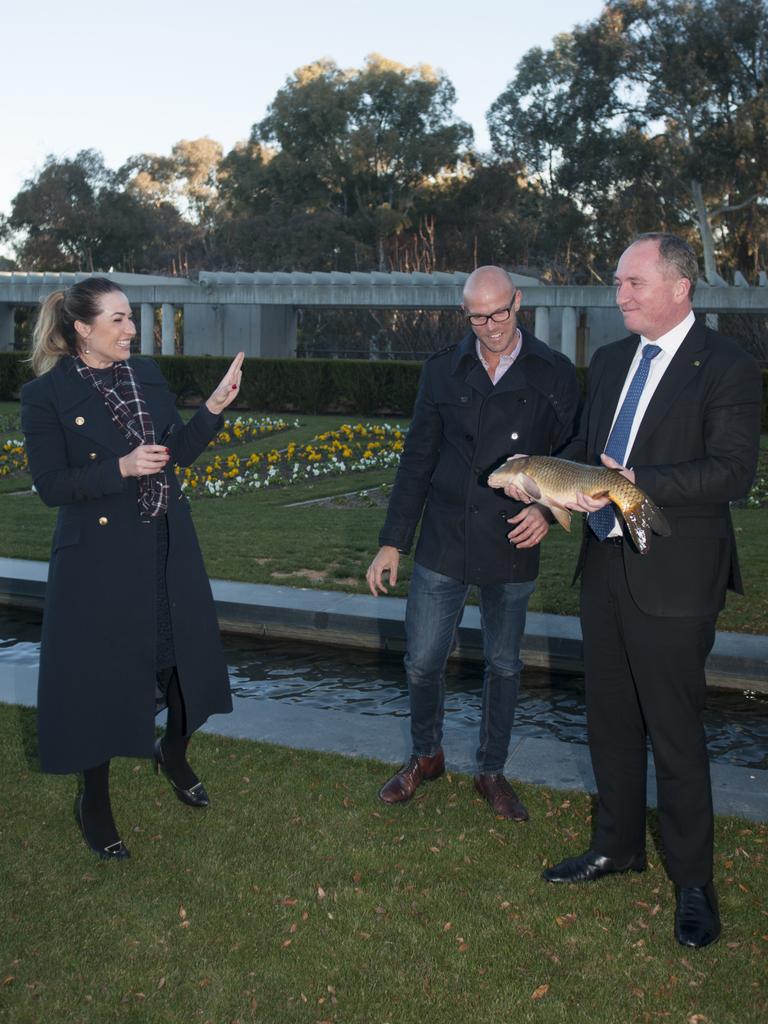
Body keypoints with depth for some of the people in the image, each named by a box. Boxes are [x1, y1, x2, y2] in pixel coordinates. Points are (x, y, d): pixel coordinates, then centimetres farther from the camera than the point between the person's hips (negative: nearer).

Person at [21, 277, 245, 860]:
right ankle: (95, 801, 25)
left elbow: (178, 451, 9)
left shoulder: (147, 375, 6)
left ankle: (174, 754, 42)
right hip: (100, 555, -5)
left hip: (168, 548, 6)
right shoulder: (46, 395, -10)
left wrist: (215, 406, -5)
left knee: (186, 653, 13)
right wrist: (122, 468, -23)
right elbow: (50, 485, -13)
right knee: (100, 674, 4)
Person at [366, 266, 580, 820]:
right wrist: (392, 542, 4)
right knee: (423, 662, 4)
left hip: (512, 546, -1)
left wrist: (549, 510, -16)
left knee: (503, 666, 12)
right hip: (443, 544, 1)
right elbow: (418, 460, 6)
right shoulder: (443, 370, 2)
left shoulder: (555, 374, -2)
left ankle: (492, 771, 31)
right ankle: (426, 755, 30)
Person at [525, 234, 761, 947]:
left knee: (674, 731, 2)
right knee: (609, 718, 18)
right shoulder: (609, 360, 12)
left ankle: (693, 882, 19)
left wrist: (636, 483, -29)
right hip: (604, 562, 7)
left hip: (673, 576, -7)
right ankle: (618, 846, 36)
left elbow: (733, 472, -19)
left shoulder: (726, 368, -11)